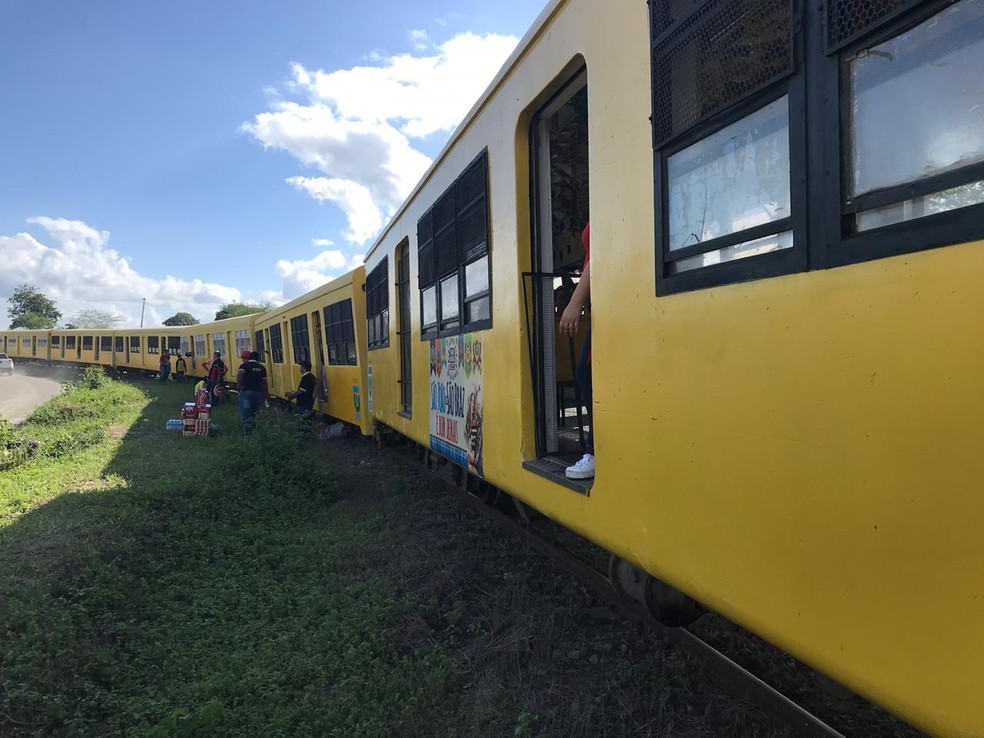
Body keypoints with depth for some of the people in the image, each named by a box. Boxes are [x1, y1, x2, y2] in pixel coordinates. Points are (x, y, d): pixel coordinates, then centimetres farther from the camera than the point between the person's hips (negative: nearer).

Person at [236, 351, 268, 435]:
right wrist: (264, 395, 16)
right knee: (253, 413, 18)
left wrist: (238, 386, -11)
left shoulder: (244, 366, 0)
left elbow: (239, 375, -22)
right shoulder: (262, 368, 10)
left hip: (246, 391, -3)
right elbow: (264, 383, 10)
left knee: (246, 413, -6)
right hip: (257, 392, 4)